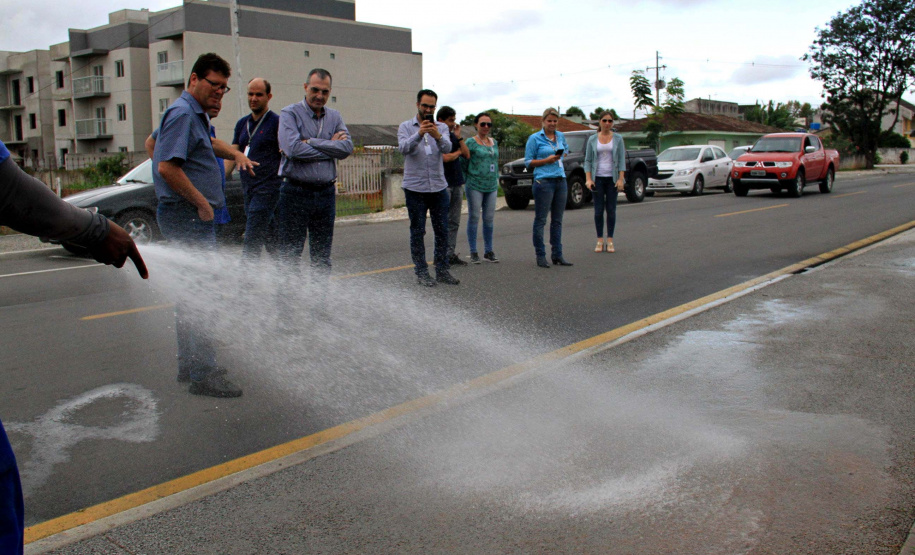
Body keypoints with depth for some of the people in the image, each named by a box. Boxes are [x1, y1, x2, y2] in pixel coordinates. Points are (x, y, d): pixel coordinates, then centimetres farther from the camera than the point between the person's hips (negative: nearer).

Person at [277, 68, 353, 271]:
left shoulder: (334, 117, 12)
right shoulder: (290, 114, -3)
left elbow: (347, 147, -5)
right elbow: (293, 148, -19)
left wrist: (311, 142, -12)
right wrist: (331, 147, -9)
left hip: (326, 193, 4)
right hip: (296, 193, -4)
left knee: (322, 257, 11)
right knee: (290, 255, -1)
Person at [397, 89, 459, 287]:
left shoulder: (442, 127, 8)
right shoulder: (406, 127, 3)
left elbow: (447, 148, -13)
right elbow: (404, 148, -17)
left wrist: (437, 136, -35)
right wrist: (419, 134, -36)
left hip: (439, 187, 3)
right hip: (415, 188, -2)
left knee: (442, 231, 4)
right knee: (417, 232, 2)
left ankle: (442, 270, 14)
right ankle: (421, 272, 9)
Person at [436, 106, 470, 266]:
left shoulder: (452, 136, 14)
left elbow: (467, 154, 8)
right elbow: (445, 158, -18)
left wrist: (459, 137, -1)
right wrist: (458, 152, 0)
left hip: (457, 183, 7)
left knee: (454, 222, 7)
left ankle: (450, 254, 12)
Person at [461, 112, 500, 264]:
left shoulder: (494, 142, 14)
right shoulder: (471, 142, -4)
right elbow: (464, 163, -4)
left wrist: (497, 179, 17)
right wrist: (467, 180, -6)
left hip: (491, 186, 5)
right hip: (475, 186, -5)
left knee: (489, 219, 8)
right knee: (474, 218, -1)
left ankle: (488, 251, 16)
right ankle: (473, 252, 5)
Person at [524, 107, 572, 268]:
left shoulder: (560, 136, 14)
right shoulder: (535, 138, -2)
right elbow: (528, 161, -3)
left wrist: (560, 155, 12)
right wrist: (547, 160, -14)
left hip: (561, 181, 6)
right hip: (544, 182, -6)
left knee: (557, 220, 8)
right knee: (540, 220, -4)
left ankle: (557, 255, 14)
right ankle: (540, 256, 2)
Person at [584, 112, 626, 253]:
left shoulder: (618, 139, 4)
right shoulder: (592, 139, 5)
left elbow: (622, 160, 1)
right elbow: (588, 160, 4)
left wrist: (621, 179, -9)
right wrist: (588, 179, -7)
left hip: (612, 178, 0)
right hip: (597, 178, 0)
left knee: (611, 210, 1)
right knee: (598, 210, -1)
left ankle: (610, 241, 8)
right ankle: (600, 241, 7)